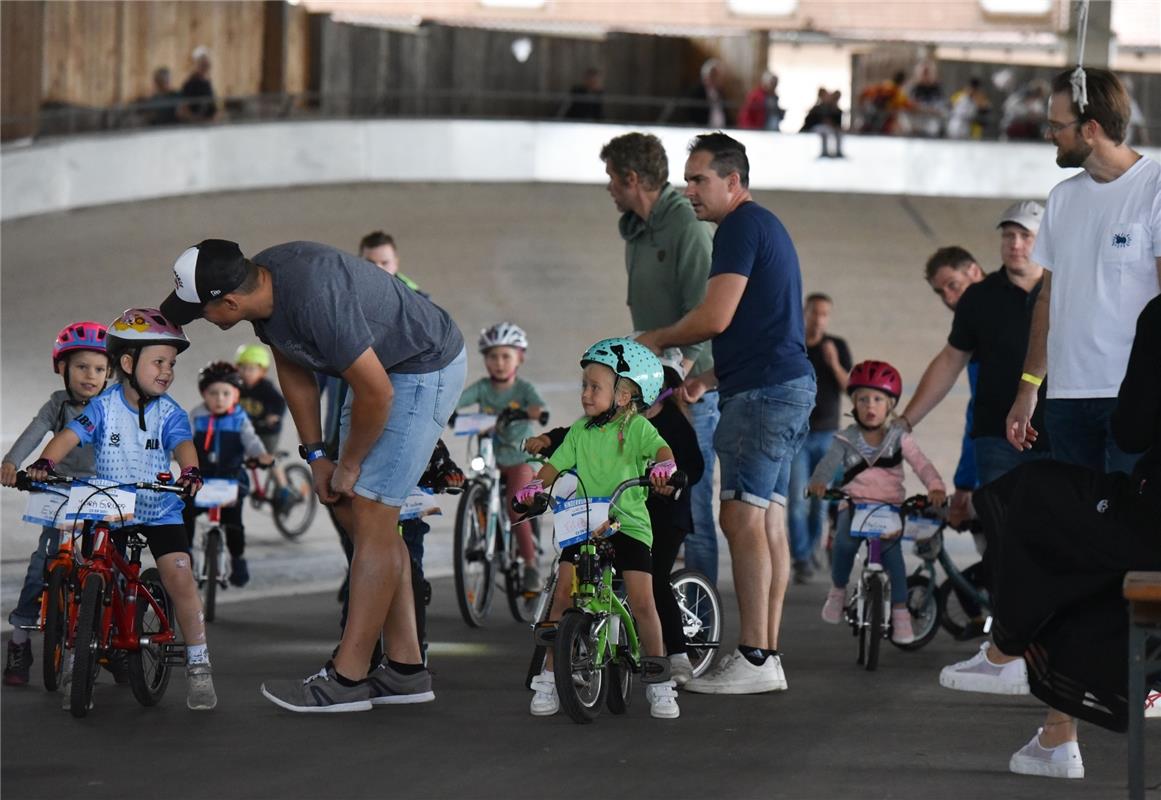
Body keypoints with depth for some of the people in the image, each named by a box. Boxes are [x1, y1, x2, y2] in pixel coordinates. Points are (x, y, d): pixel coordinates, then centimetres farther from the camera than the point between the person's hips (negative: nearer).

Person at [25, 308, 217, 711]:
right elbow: (70, 435, -19)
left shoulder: (169, 412, -5)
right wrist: (44, 463, -38)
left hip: (159, 511, 0)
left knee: (179, 578, -15)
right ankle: (74, 666, 14)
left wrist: (190, 471, -44)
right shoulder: (104, 406, -8)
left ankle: (198, 666, -6)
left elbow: (182, 443, -21)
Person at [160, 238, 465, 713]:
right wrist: (315, 455, 7)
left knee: (369, 516, -10)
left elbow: (376, 393, -28)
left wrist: (349, 465, -13)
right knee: (353, 511, 11)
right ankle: (405, 668, 15)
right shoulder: (261, 280, -8)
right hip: (382, 364, 10)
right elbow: (293, 369, 8)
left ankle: (347, 679, -6)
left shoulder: (314, 301, -36)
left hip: (424, 370, -10)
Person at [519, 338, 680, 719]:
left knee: (642, 601, -10)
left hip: (629, 524, -3)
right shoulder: (580, 430, 11)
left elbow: (659, 447, -17)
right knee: (563, 592, -9)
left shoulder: (636, 427, -2)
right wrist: (535, 485, -11)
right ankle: (549, 678, -1)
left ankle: (659, 684, 3)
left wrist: (664, 466, -40)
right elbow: (557, 463, 8)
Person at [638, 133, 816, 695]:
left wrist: (657, 340, -1)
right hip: (787, 386, 11)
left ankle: (754, 658, -14)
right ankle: (768, 655, 9)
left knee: (742, 518, -11)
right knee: (768, 523, 8)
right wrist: (708, 380, 21)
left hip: (765, 391, -11)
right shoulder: (767, 227, 23)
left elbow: (715, 317, -17)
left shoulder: (742, 227, -10)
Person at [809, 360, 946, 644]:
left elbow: (922, 465, -5)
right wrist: (818, 482, -33)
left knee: (891, 550, -27)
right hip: (854, 504, 0)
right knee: (845, 541, -31)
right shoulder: (846, 439, 4)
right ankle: (838, 590, -3)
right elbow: (828, 463, -9)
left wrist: (935, 487, -26)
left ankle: (900, 611, -15)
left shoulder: (898, 438, 4)